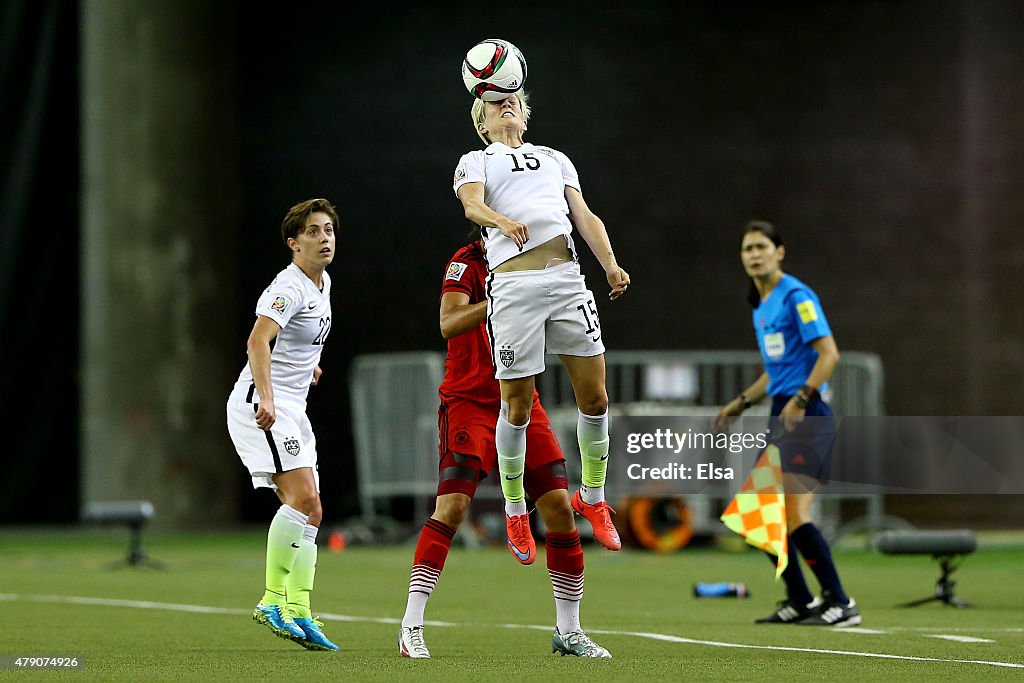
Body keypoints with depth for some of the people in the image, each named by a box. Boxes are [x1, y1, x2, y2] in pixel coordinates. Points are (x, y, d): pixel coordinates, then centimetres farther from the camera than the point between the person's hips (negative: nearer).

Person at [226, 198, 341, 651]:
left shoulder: (323, 282, 14)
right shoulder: (289, 287, -15)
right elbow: (257, 341, -31)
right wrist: (267, 399, -42)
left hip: (290, 409, 10)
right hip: (262, 404, -10)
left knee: (310, 512, 3)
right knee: (302, 497, -22)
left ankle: (299, 613, 2)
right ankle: (273, 601, -20)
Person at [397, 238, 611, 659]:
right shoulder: (467, 264, -9)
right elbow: (449, 324, -25)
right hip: (469, 400, -6)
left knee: (558, 506, -1)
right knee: (453, 505, -18)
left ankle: (568, 631, 11)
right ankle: (411, 627, -13)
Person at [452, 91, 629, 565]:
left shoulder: (555, 158, 28)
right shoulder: (475, 161, 16)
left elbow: (583, 215, 18)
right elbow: (472, 204, -5)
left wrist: (611, 265, 1)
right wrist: (501, 220, -29)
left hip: (567, 276, 3)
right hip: (513, 282, -3)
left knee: (595, 399, 0)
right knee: (517, 408, -1)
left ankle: (592, 498, 19)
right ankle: (515, 513, 15)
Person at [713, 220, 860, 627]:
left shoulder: (796, 296, -9)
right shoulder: (760, 306, 18)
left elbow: (829, 353, -16)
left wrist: (802, 398, -26)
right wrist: (743, 402, 23)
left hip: (806, 418, -10)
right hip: (780, 417, 10)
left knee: (795, 516, -17)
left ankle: (840, 603, -10)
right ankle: (799, 602, 17)